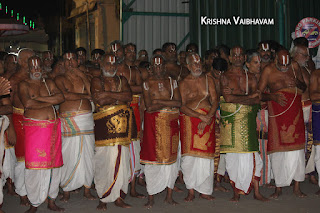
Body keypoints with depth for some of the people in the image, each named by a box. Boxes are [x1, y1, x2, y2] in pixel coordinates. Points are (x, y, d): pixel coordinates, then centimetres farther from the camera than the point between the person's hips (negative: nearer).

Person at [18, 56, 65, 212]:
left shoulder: (49, 83, 15)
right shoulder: (24, 85, 4)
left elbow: (61, 97, -1)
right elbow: (27, 103, -15)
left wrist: (39, 98, -10)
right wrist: (50, 102, -6)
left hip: (53, 127, 4)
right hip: (34, 128, -4)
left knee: (53, 163, 6)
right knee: (35, 165, -6)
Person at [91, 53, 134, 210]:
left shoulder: (122, 80, 19)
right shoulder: (96, 81, 9)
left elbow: (129, 96, 2)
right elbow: (99, 99, -8)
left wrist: (109, 94, -7)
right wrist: (119, 96, -1)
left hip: (122, 124, 3)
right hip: (104, 125, -3)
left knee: (122, 159, 0)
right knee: (104, 160, -7)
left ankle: (118, 197, 9)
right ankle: (103, 198, 3)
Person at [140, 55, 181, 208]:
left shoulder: (172, 82, 11)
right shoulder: (147, 83, 5)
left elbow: (178, 103, -2)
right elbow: (149, 107, -6)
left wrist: (159, 101, -8)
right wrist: (169, 102, -6)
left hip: (170, 122, 2)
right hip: (153, 123, -2)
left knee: (170, 157, 3)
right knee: (153, 157, -5)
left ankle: (169, 195, 13)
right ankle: (151, 197, 3)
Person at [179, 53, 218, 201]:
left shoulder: (208, 80, 13)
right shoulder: (184, 83, 6)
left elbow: (215, 101, 6)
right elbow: (183, 107, -3)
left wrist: (207, 118, -9)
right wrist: (201, 116, -13)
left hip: (208, 118, 2)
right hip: (189, 119, -2)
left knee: (206, 154, -1)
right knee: (189, 155, -8)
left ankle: (204, 190, 9)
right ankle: (191, 190, 3)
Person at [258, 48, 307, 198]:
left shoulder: (295, 66, 8)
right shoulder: (268, 70, -1)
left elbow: (304, 88, 17)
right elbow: (259, 93, 0)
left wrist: (297, 83, -6)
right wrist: (273, 97, -18)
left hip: (294, 109, 2)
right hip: (277, 112, -2)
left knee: (296, 147, -2)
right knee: (278, 148, -2)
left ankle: (296, 187, 8)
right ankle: (279, 187, 9)